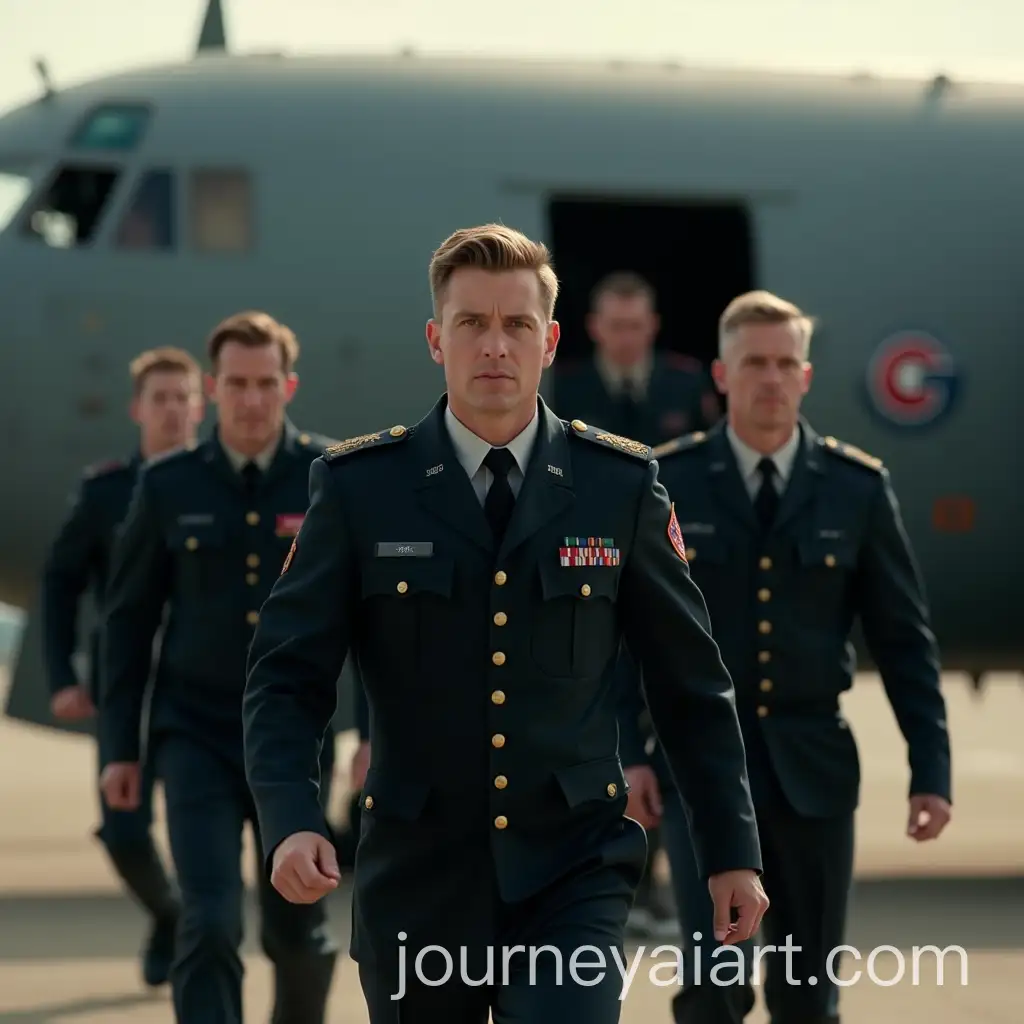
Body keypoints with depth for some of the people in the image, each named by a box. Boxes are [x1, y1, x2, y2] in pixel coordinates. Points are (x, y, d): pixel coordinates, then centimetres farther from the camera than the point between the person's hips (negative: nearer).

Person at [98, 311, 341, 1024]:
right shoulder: (169, 487, 1)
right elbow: (129, 618, 7)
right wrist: (121, 747, 4)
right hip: (195, 735, 0)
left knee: (296, 931, 10)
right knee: (211, 926, -12)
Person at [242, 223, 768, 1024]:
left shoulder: (621, 485, 1)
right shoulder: (359, 487, -2)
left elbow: (691, 682, 7)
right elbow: (287, 678, -3)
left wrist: (732, 852, 5)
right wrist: (290, 822, -20)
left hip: (574, 872, -1)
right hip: (418, 876, 1)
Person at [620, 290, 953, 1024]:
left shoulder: (858, 488, 0)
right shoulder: (667, 483, -2)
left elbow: (905, 638, 3)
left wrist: (931, 771, -2)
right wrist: (626, 754, -5)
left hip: (813, 764, 2)